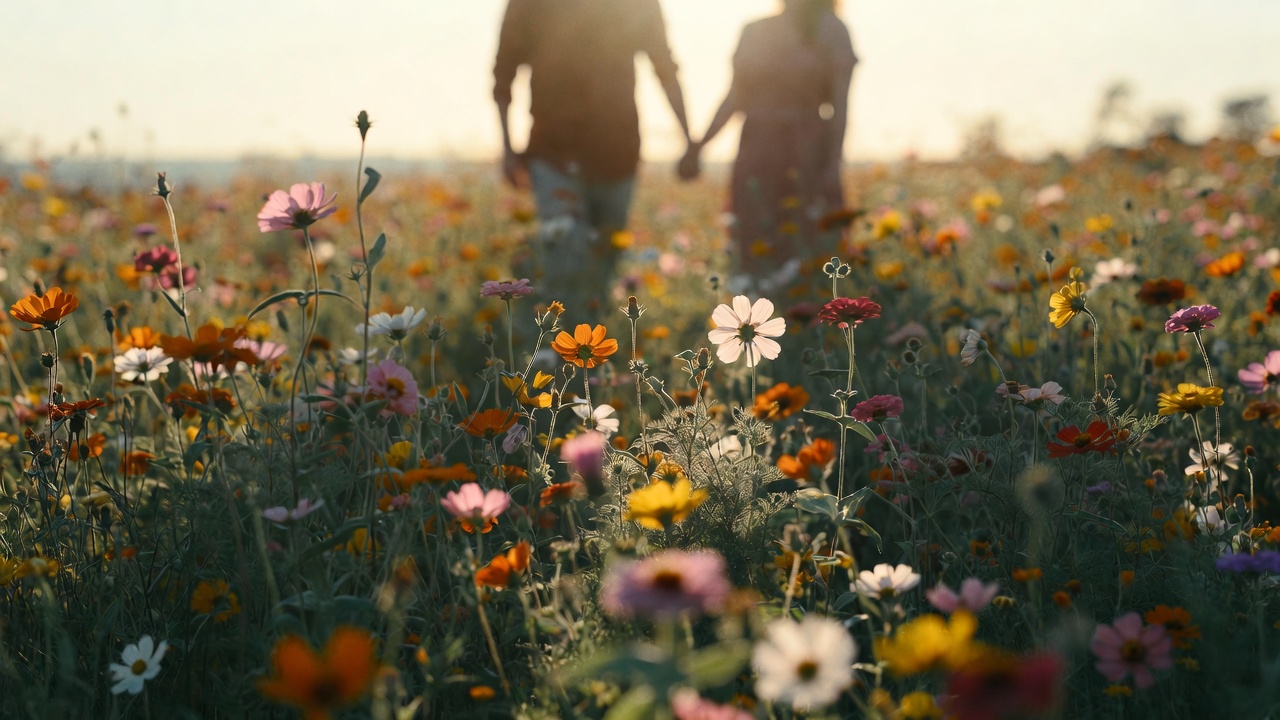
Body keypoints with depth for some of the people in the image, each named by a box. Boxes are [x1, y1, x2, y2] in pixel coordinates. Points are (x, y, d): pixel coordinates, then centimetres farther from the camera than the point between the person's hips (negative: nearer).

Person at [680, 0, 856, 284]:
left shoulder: (830, 30, 1)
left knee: (808, 255, -6)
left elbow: (840, 104, -4)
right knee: (758, 252, 4)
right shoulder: (754, 32, 11)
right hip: (756, 151, 3)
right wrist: (697, 148, 3)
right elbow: (734, 99, 11)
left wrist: (833, 165, -14)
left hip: (807, 153, -3)